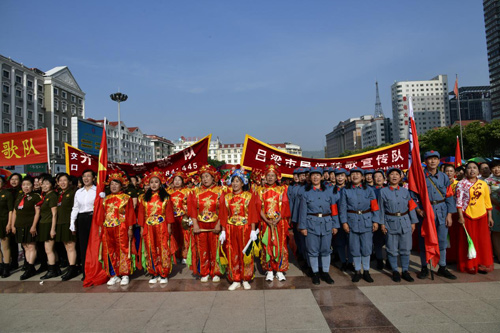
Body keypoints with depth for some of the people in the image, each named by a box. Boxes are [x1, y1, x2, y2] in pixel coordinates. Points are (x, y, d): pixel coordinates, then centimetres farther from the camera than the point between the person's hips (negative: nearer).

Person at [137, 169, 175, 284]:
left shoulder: (165, 197, 2)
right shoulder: (143, 198, 8)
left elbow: (169, 212, 1)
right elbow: (141, 213, 8)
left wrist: (169, 227, -3)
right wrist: (142, 228, 4)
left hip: (162, 227, -2)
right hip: (148, 228, 2)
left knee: (163, 250, 0)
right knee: (151, 251, 6)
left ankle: (164, 275, 9)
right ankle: (154, 274, 16)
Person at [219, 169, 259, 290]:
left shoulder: (249, 196, 1)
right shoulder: (226, 197, 7)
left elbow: (252, 214, -3)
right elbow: (224, 216, 7)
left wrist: (253, 231, -9)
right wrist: (223, 231, 1)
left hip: (245, 230, -2)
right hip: (230, 230, 2)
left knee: (246, 254, 4)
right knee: (232, 255, 5)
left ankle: (245, 280, 18)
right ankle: (236, 280, 17)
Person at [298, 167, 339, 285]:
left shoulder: (329, 192, 7)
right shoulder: (306, 193, 2)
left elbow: (334, 210, 7)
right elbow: (303, 211, 1)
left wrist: (335, 225, 4)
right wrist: (303, 227, -3)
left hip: (326, 224, 2)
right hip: (311, 224, -2)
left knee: (326, 250, 8)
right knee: (313, 250, 4)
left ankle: (325, 273, 22)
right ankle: (315, 273, 18)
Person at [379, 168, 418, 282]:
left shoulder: (405, 191, 5)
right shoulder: (383, 191, -1)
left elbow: (411, 207, 8)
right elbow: (381, 209, 1)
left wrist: (413, 222, 6)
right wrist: (382, 223, -3)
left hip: (405, 222, 2)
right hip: (391, 223, -2)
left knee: (405, 249, 7)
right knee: (392, 250, 5)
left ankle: (405, 271, 21)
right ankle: (395, 271, 19)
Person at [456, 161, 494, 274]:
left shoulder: (483, 184, 8)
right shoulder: (461, 184, -2)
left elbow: (487, 201, 11)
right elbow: (459, 201, -6)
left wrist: (490, 216, 9)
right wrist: (460, 216, -12)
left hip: (481, 215, 3)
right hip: (467, 215, -3)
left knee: (483, 241, 6)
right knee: (468, 240, 3)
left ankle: (482, 264, 20)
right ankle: (470, 265, 14)